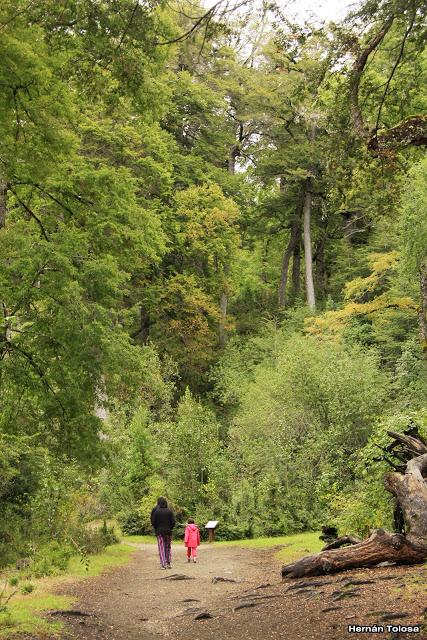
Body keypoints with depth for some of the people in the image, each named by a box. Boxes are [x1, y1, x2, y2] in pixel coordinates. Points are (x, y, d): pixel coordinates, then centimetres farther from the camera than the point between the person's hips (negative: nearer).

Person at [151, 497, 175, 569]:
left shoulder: (156, 511, -6)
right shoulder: (170, 511, -4)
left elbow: (153, 522, -8)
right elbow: (173, 522, -8)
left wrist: (156, 529, 8)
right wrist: (170, 528, 7)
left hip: (159, 531, -1)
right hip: (168, 531, 1)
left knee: (161, 548, 3)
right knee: (168, 548, 14)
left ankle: (163, 564, -3)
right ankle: (168, 564, 15)